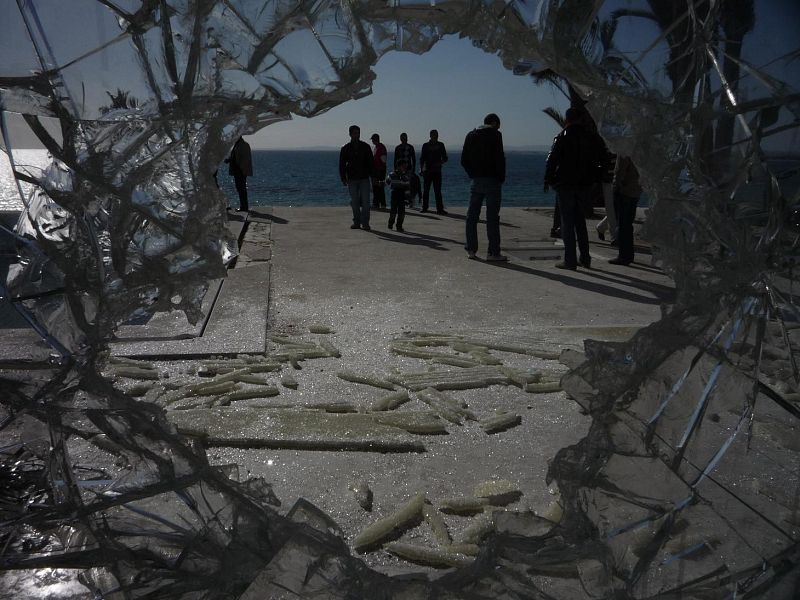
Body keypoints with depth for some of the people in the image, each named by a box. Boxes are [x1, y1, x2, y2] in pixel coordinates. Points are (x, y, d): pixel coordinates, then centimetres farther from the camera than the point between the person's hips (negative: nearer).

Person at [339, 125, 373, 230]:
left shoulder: (365, 147, 6)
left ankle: (365, 223, -2)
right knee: (355, 202, 5)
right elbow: (342, 164, 6)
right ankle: (356, 222, 13)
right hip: (352, 179, 1)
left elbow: (370, 162, 8)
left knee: (365, 202, -5)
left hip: (364, 178, 0)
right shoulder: (346, 148, 5)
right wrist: (343, 178, -3)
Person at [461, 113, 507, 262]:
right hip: (492, 181, -5)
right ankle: (493, 253, -3)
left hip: (476, 181, 5)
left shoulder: (470, 135, 11)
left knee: (472, 216, 10)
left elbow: (464, 160, 11)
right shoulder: (495, 134, -6)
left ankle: (471, 249, 12)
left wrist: (473, 175, 14)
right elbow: (499, 158, -13)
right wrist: (501, 177, -2)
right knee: (492, 217, -4)